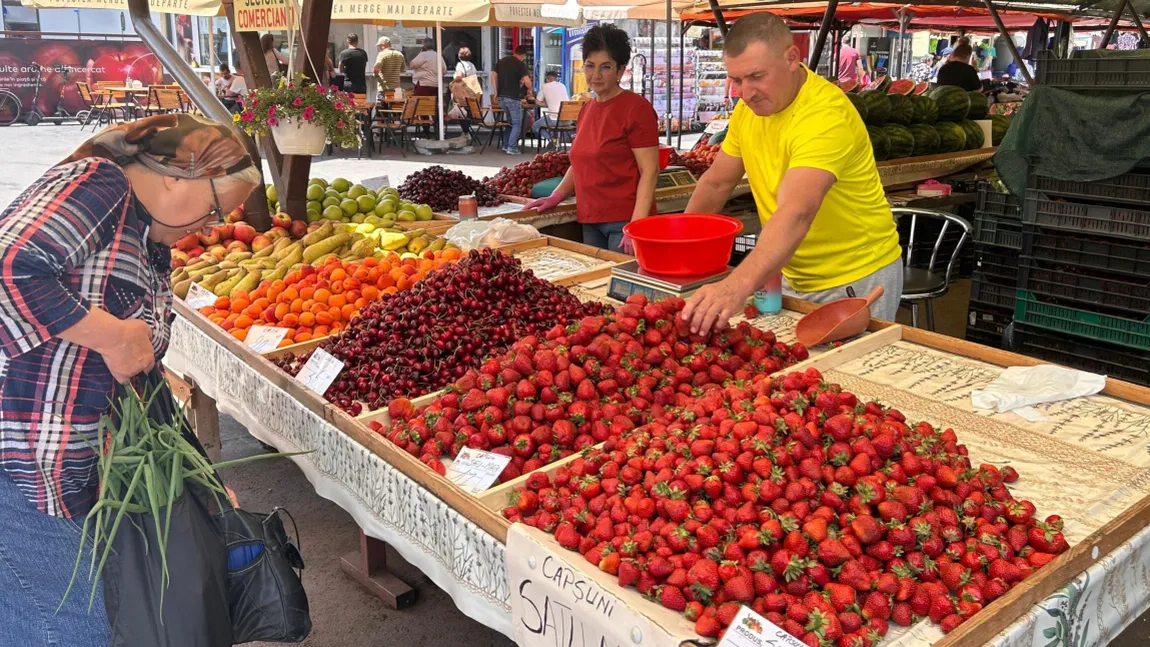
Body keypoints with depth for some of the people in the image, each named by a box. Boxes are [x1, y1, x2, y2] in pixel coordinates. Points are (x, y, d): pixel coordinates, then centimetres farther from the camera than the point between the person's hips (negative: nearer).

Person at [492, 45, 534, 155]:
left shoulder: (501, 61, 10)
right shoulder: (520, 64, -9)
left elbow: (493, 75, 6)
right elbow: (527, 81, -20)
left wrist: (495, 93, 8)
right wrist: (529, 90, 1)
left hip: (501, 97, 6)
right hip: (513, 97, -6)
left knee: (509, 121, 21)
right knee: (517, 123, 4)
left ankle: (505, 145, 19)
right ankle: (512, 147, -2)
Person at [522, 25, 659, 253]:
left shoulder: (636, 108, -8)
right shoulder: (586, 109, 14)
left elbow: (649, 172, -13)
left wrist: (636, 226, -20)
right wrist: (556, 197, 12)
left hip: (624, 223, -7)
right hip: (590, 222, 7)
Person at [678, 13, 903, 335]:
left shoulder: (825, 115, -28)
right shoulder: (750, 106, -3)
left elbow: (796, 214, -43)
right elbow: (716, 183, 9)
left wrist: (739, 285, -56)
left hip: (856, 279, -7)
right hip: (794, 277, 7)